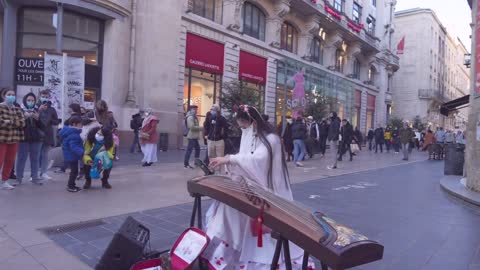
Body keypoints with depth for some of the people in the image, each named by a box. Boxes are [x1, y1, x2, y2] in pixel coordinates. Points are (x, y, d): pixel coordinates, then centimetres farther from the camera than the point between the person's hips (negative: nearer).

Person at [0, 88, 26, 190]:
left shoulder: (18, 109, 12)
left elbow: (22, 123, -1)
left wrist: (8, 121, -14)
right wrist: (14, 122, -10)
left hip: (14, 139, 5)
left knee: (10, 161, 9)